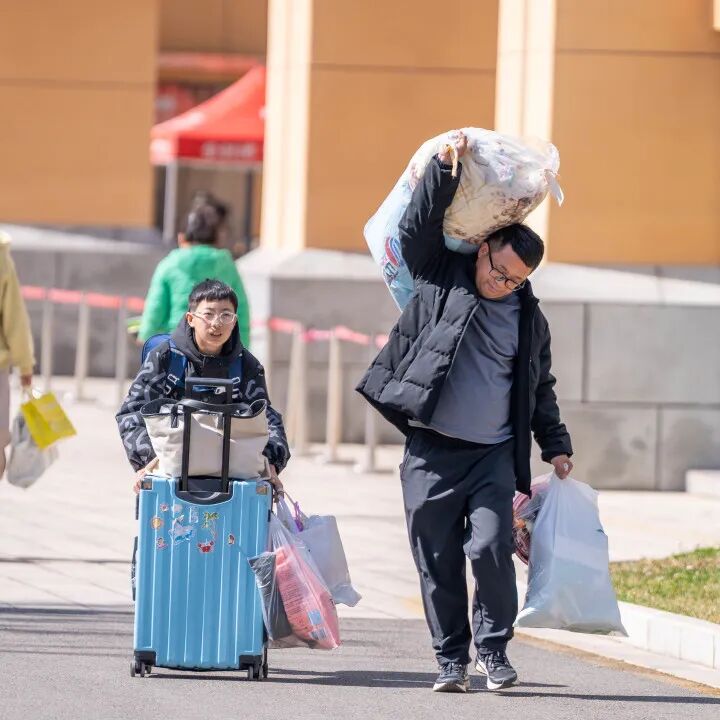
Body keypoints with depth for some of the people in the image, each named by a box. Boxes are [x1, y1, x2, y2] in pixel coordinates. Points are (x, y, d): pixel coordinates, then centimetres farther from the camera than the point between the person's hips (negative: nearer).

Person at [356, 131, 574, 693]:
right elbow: (418, 226, -3)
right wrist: (445, 169, -13)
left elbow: (541, 389, 21)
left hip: (494, 453, 1)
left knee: (492, 547, -14)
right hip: (430, 451, -1)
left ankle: (494, 647, 2)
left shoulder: (530, 318, 13)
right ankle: (451, 657, 12)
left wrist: (555, 446, 19)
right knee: (438, 560, 1)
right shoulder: (440, 277, 7)